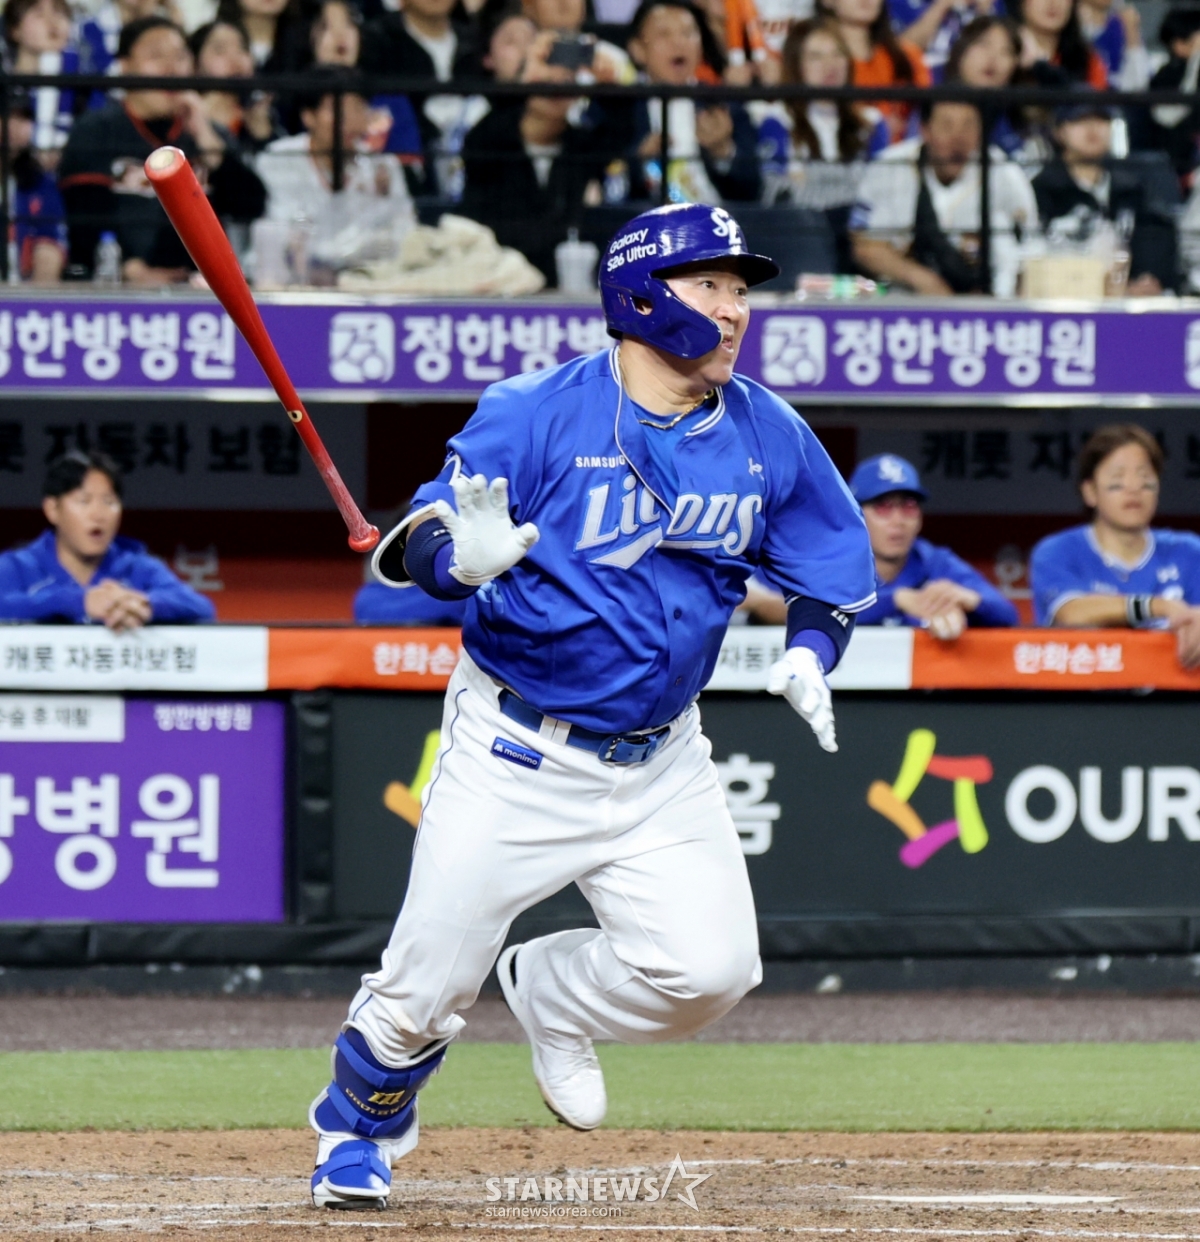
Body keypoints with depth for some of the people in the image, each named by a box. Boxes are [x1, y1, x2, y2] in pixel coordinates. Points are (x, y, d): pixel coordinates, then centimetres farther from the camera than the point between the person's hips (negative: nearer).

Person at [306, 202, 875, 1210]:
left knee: (708, 969, -11)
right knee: (430, 978, -3)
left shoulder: (771, 437, -1)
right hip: (516, 755, -4)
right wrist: (463, 558, -41)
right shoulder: (537, 414, -14)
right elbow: (420, 545, -17)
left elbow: (835, 565, 12)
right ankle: (359, 1129, 30)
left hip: (662, 765, 4)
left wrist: (809, 653, -8)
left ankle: (551, 995, 22)